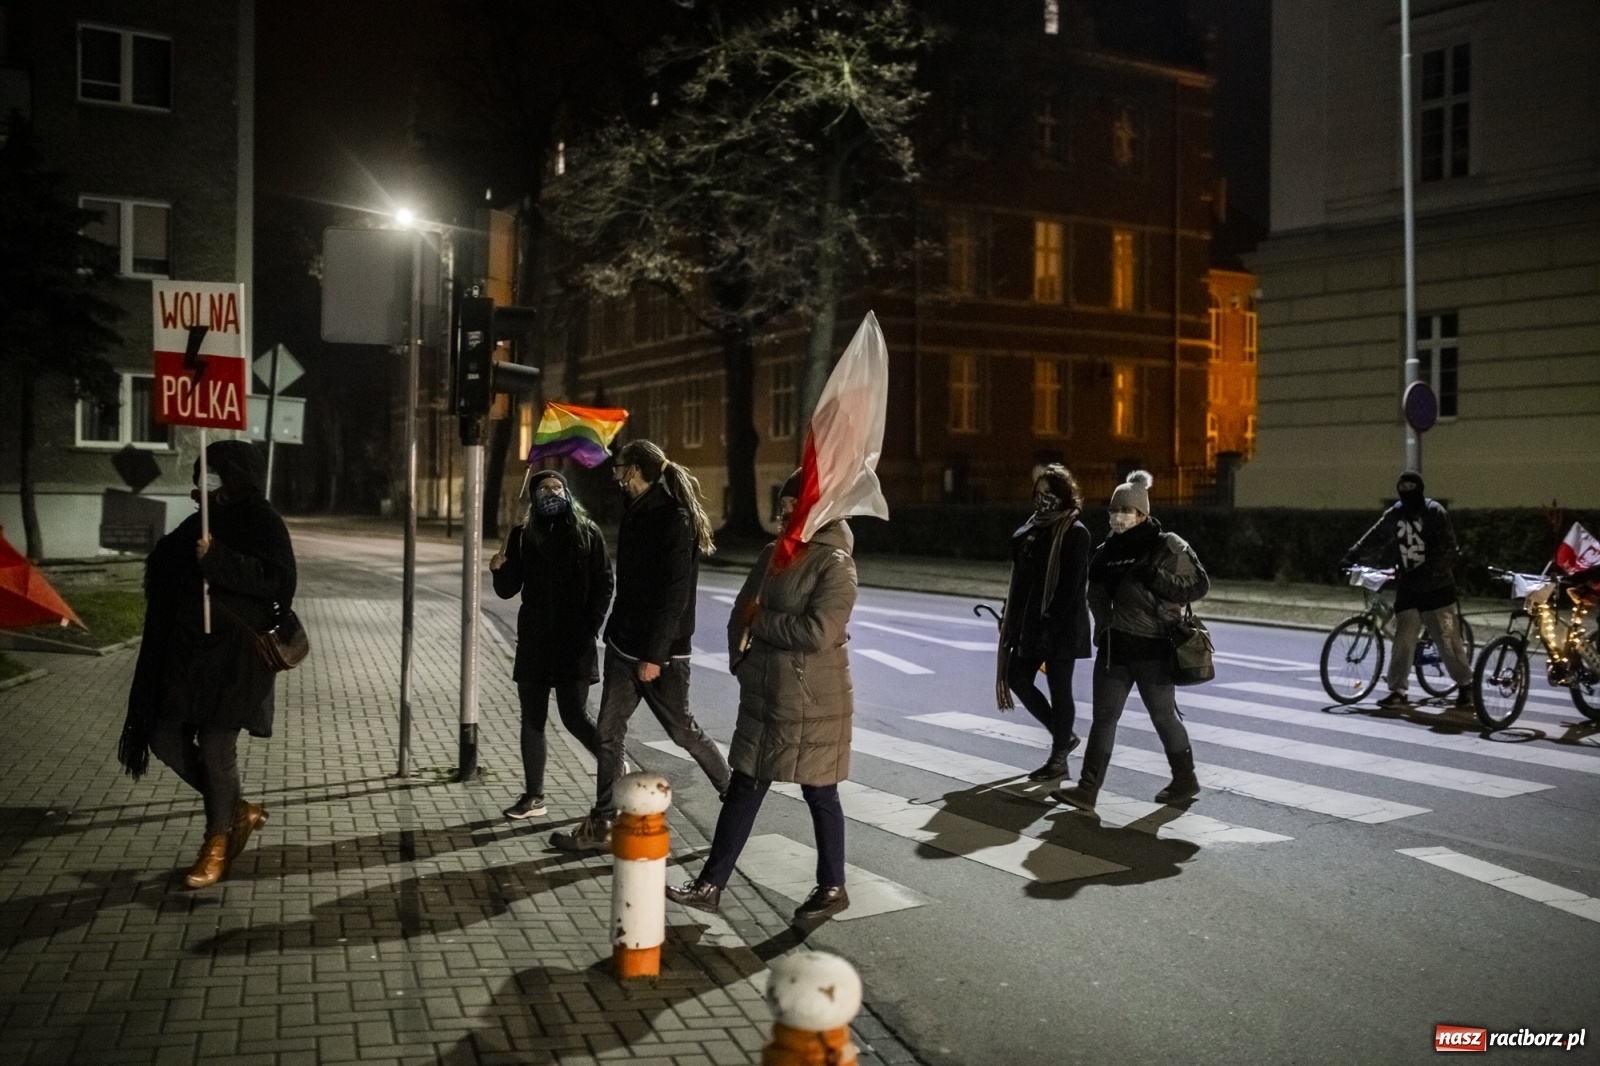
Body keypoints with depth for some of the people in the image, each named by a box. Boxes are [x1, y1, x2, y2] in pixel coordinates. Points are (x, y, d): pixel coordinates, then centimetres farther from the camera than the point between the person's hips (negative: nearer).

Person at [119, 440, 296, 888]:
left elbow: (280, 580, -21)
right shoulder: (203, 521, 15)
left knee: (216, 748, -4)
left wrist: (217, 561, -26)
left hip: (232, 654, -8)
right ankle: (239, 811, 25)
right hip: (184, 652, 8)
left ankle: (216, 843, 13)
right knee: (167, 740, 8)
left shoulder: (261, 521, -7)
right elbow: (167, 574, 29)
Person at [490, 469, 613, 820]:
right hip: (534, 642, 4)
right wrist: (498, 569, -15)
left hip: (574, 643, -4)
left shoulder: (587, 533, -1)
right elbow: (508, 590, 5)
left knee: (574, 716, -5)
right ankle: (533, 796, 16)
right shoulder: (523, 535, 6)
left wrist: (591, 627, -9)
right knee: (532, 720, 7)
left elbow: (604, 584, 0)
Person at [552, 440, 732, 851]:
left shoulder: (674, 519, -17)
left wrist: (655, 654, -22)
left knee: (682, 730, 5)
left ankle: (735, 792, 26)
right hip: (625, 644, 9)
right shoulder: (637, 513, 11)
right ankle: (602, 825, 13)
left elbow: (675, 593, -21)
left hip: (661, 651, -9)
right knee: (609, 732, 6)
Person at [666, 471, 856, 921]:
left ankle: (832, 887, 24)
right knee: (743, 789, 11)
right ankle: (711, 884, 19)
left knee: (820, 794, 7)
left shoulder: (835, 564, -14)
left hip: (812, 701, -7)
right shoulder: (772, 554, 9)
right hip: (764, 693, 7)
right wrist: (741, 657, 3)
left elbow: (818, 631, -24)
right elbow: (743, 610, 16)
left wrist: (762, 620, -13)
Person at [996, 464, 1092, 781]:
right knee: (1017, 677, 8)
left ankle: (1059, 759, 12)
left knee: (1059, 689, 1)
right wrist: (1013, 619, 11)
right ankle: (1063, 735, 26)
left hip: (1061, 627, -8)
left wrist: (1052, 625, -21)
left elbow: (1072, 586, -16)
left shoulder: (1075, 532, -10)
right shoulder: (1033, 529, 13)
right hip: (1031, 621, 8)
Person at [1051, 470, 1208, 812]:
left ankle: (1185, 780, 27)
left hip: (1151, 647, -6)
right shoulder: (1107, 550, 12)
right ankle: (1087, 789, 1)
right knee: (1103, 717, 2)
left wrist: (1158, 580, -20)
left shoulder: (1167, 546, -7)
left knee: (1163, 716, 7)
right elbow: (1096, 592, 22)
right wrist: (1103, 623, 6)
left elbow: (1199, 584, -7)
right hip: (1113, 646, 6)